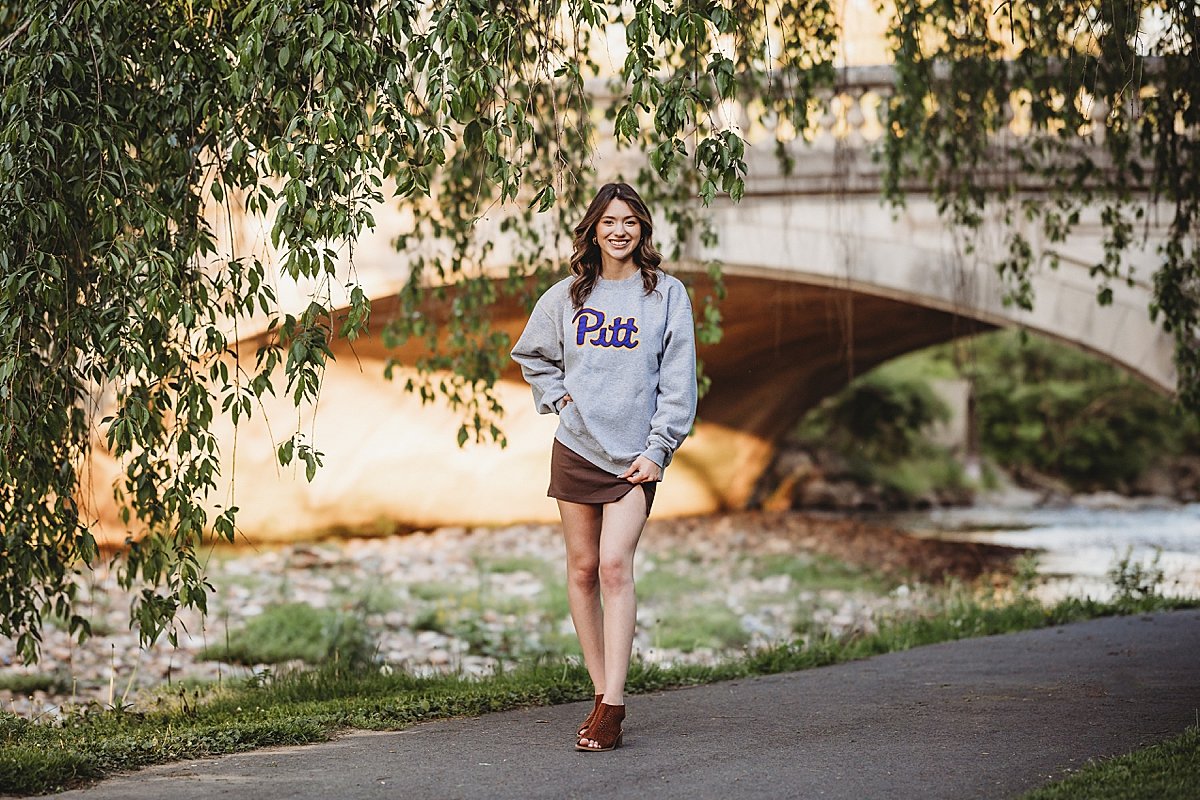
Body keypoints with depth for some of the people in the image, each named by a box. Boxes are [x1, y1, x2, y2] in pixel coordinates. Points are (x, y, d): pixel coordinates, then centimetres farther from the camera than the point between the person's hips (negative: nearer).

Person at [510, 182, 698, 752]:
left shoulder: (667, 294, 2)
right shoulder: (567, 296, 8)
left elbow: (677, 381, 0)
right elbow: (530, 355, 24)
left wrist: (657, 448, -8)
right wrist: (558, 397, 7)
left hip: (634, 454, -3)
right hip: (576, 447, 3)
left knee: (615, 566, -15)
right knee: (582, 569, 4)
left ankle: (612, 704, -17)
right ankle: (601, 693, 12)